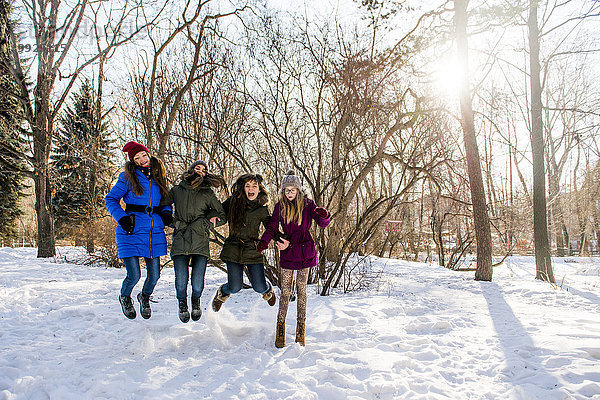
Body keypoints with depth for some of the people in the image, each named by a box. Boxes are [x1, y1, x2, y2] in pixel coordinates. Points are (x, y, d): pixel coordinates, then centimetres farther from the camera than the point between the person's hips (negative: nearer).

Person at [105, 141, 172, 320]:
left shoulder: (158, 177, 13)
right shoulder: (127, 178, 1)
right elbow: (110, 199, 3)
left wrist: (166, 214, 4)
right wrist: (122, 218, -12)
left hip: (155, 232, 4)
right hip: (132, 232, -4)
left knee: (154, 275, 2)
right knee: (134, 276, -7)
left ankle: (145, 297, 36)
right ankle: (125, 297, 29)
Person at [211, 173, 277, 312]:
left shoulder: (262, 210, 3)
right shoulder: (233, 201, 2)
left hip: (253, 251, 1)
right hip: (233, 249, 0)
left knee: (260, 288, -2)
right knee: (235, 287, -6)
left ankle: (268, 290, 37)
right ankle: (221, 293, 32)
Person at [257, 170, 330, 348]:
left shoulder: (307, 204, -3)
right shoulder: (280, 206, 2)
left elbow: (323, 223, -9)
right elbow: (272, 228, 2)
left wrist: (324, 215, -32)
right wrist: (263, 242, -17)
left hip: (305, 251, -1)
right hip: (287, 252, 1)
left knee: (301, 289, 6)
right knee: (285, 291, 2)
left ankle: (301, 329, 15)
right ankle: (280, 330, 11)